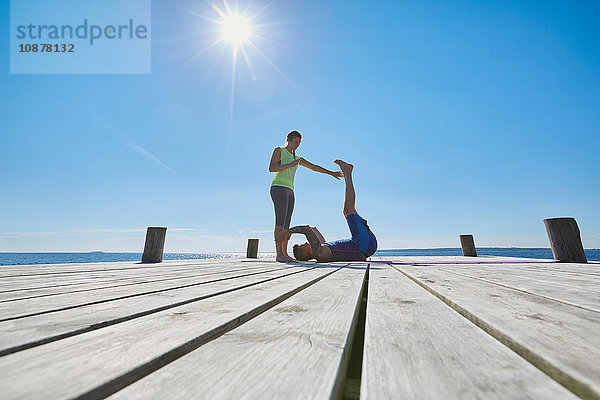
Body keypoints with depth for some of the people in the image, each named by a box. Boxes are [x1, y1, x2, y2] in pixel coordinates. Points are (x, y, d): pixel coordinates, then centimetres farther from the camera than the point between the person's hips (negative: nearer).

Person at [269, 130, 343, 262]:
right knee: (280, 222, -15)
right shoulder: (279, 151, 8)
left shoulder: (297, 158, 26)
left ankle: (284, 253, 2)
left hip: (289, 191, 7)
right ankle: (279, 254, -17)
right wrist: (290, 165, -9)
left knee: (286, 224, 1)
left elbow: (314, 167, 26)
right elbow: (271, 168, -6)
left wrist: (331, 173, 23)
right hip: (279, 187, -7)